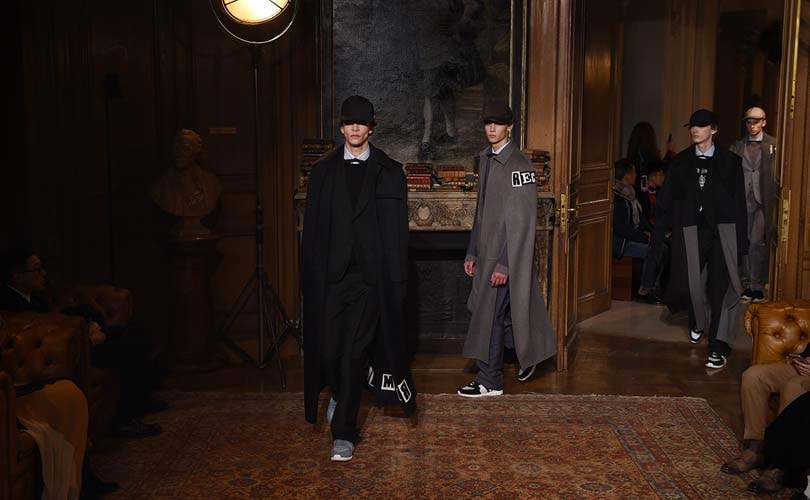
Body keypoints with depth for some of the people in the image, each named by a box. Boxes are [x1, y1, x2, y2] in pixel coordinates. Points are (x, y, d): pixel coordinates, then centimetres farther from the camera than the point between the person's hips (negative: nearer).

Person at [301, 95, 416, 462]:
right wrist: (311, 276, 2)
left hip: (370, 274, -2)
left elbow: (397, 228, 3)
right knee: (329, 348, 6)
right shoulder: (324, 171, 8)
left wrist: (396, 277, -3)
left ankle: (343, 432, 4)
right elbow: (313, 226, 7)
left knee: (354, 352, -4)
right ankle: (340, 394, 38)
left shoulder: (389, 172, 4)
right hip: (332, 273, 2)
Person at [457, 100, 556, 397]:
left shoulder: (518, 166, -14)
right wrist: (472, 252, 17)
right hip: (487, 253, 8)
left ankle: (489, 382, 8)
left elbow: (521, 222, -18)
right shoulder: (486, 160, 13)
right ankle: (528, 355, 35)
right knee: (502, 314, 16)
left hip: (506, 256, -8)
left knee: (489, 316, -3)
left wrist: (505, 264, -21)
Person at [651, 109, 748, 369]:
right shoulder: (680, 161, 8)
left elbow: (740, 202, 4)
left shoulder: (730, 161, 5)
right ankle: (698, 323, 37)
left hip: (723, 229, -1)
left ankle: (719, 346, -7)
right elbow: (666, 199, 8)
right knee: (692, 283, 6)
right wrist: (659, 232, 3)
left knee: (722, 286, -9)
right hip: (691, 229, 2)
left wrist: (742, 238, 0)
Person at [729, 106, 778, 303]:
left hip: (763, 200, -3)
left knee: (758, 243, -5)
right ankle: (745, 284, 15)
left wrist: (775, 197, -10)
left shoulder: (773, 144, 3)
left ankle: (758, 286, 4)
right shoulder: (737, 146, 11)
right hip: (742, 200, 3)